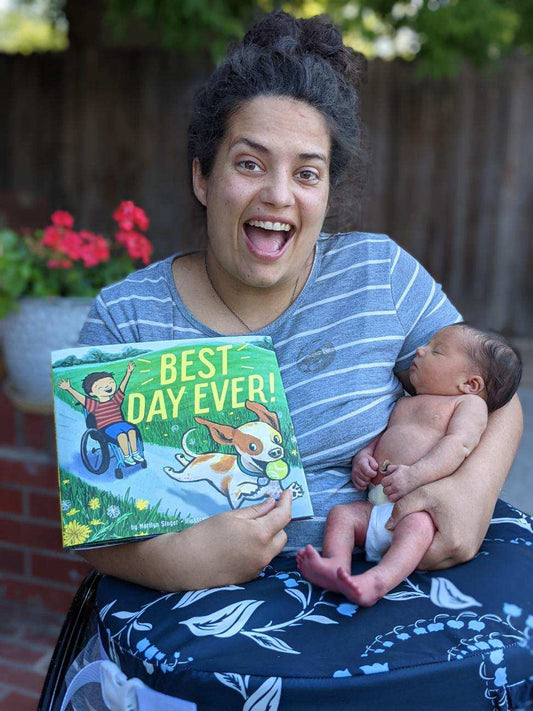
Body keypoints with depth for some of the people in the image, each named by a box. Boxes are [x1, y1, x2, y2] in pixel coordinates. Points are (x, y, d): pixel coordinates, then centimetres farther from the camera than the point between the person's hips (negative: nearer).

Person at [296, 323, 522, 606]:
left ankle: (377, 582, -54)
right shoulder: (404, 403, 31)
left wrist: (415, 475, -25)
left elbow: (458, 445, -10)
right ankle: (336, 565, -31)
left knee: (416, 524, -36)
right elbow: (380, 435, 32)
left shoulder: (470, 403, 7)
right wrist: (363, 457, 6)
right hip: (377, 506, 8)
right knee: (341, 513, -12)